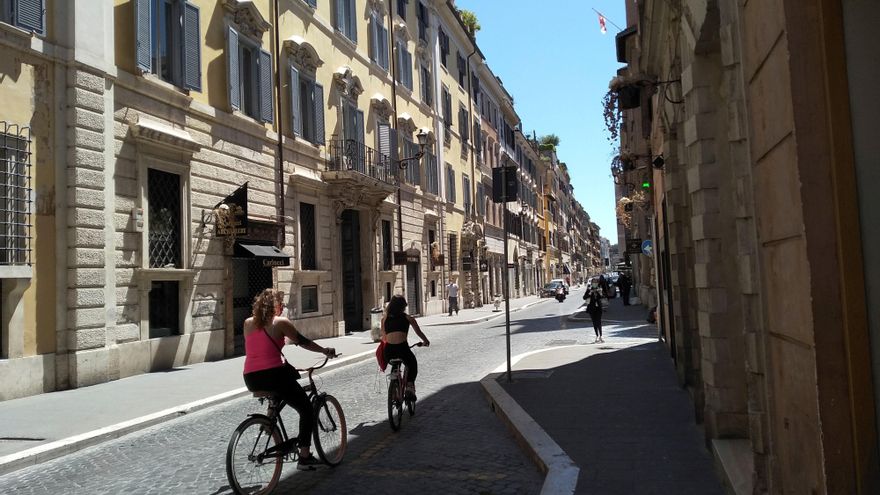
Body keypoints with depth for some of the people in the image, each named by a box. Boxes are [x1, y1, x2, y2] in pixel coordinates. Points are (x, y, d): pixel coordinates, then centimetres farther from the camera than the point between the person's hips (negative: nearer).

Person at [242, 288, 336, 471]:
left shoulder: (248, 323, 12)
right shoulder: (280, 322, -2)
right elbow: (302, 342, 3)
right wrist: (325, 350, 15)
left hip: (251, 380, 6)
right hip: (273, 375, -6)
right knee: (307, 410, 10)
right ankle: (304, 457, 5)